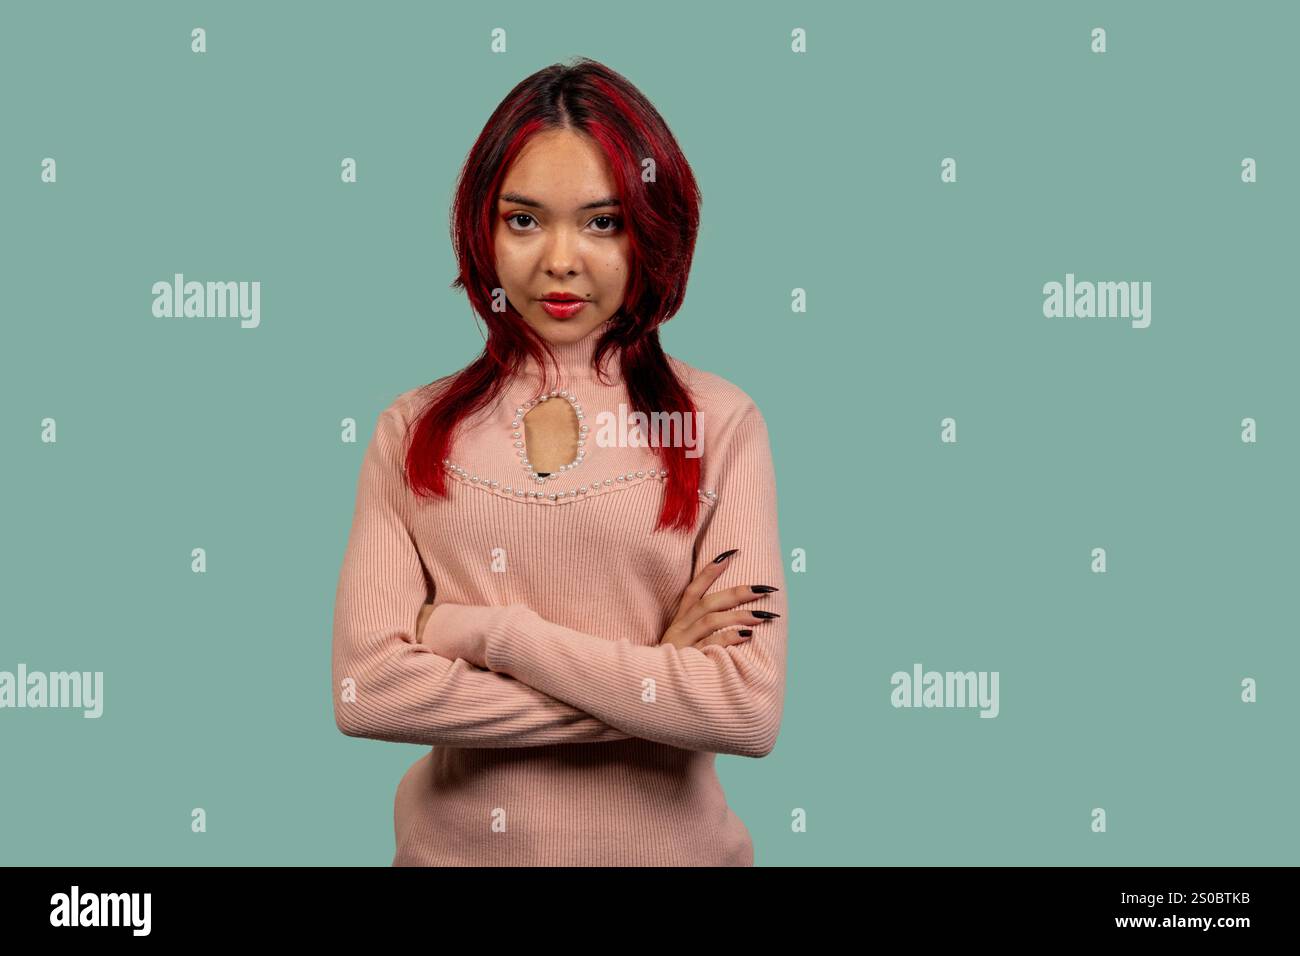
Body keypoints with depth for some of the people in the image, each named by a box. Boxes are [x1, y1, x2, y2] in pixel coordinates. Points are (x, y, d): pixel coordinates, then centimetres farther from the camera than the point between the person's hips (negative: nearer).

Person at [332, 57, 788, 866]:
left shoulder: (718, 425, -9)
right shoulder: (413, 431, -3)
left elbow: (751, 712, -17)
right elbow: (367, 690, -13)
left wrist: (486, 631, -16)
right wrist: (647, 678, -17)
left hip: (665, 841, -1)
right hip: (453, 841, 2)